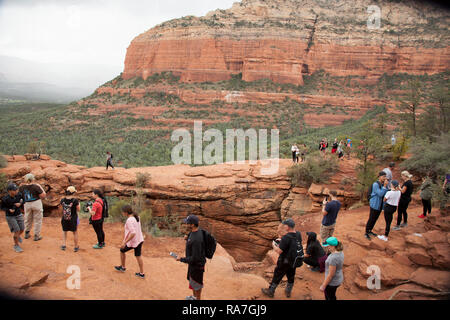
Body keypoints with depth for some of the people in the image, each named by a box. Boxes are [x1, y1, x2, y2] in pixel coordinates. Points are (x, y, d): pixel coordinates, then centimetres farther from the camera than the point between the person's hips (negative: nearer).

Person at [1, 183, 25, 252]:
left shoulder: (18, 195, -13)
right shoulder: (5, 199, -23)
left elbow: (22, 201, 4)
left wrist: (20, 203, -18)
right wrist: (9, 210, -27)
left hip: (19, 215, 4)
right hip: (10, 217, -4)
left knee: (22, 229, 11)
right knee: (16, 230, -7)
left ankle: (18, 236, 45)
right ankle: (16, 245, 12)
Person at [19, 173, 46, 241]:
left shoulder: (21, 187, -5)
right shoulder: (36, 187, -18)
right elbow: (43, 196, -12)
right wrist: (40, 187, -4)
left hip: (27, 205, 4)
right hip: (37, 204, -4)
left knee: (28, 219, 23)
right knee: (38, 220, 9)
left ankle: (27, 234, 35)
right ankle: (37, 236, 14)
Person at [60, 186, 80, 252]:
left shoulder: (62, 200, -9)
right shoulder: (75, 200, -19)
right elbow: (78, 210, -8)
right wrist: (79, 204, 9)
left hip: (64, 219, 2)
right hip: (73, 219, -2)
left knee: (64, 231, 26)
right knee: (75, 233, 16)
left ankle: (63, 245, 23)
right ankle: (76, 247, 25)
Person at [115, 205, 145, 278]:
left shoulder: (129, 221, -24)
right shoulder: (136, 217, 2)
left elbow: (133, 233, -31)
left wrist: (124, 242, -26)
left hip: (132, 242, -7)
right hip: (139, 240, 7)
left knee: (122, 251, 19)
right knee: (138, 256, 15)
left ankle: (123, 267, 36)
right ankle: (142, 274, 20)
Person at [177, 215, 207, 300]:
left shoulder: (196, 239, -36)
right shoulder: (193, 232, -6)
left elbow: (195, 258, -31)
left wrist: (181, 259, -21)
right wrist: (187, 238, -4)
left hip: (197, 264, -10)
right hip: (193, 262, 10)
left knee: (196, 284, 14)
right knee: (192, 280, 28)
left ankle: (198, 299, 36)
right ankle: (194, 296, 50)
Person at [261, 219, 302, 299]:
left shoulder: (286, 237, -31)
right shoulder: (298, 234, -9)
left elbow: (279, 251, -27)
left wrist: (274, 245, -9)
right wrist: (282, 241, 7)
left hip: (284, 262, -6)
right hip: (294, 261, 6)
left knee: (277, 277, 13)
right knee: (291, 276, 24)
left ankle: (270, 291, 30)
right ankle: (288, 291, 41)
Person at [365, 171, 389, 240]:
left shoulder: (383, 184, 2)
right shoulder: (375, 184, -19)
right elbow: (380, 194, -25)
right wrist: (384, 186, -25)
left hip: (380, 205, 7)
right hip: (374, 204, -7)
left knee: (375, 218, 16)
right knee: (371, 219, 0)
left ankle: (370, 231, 30)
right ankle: (366, 233, 11)